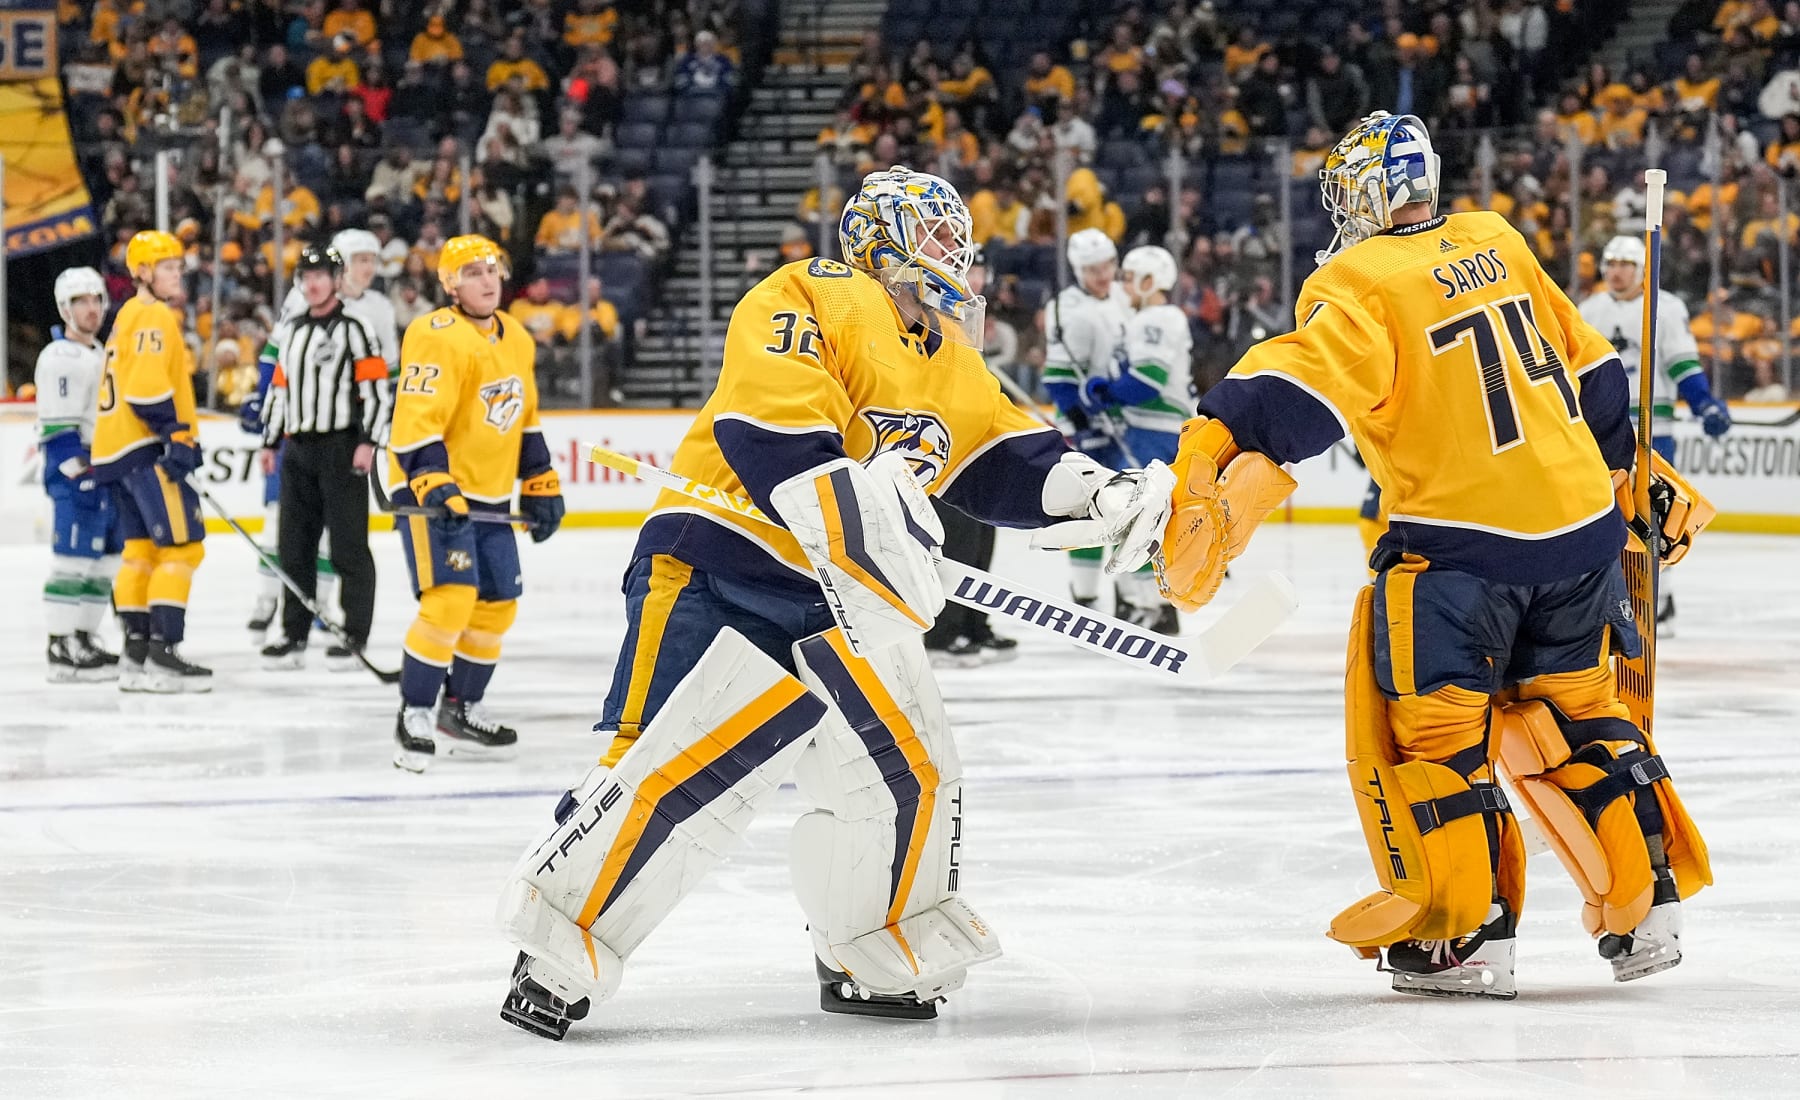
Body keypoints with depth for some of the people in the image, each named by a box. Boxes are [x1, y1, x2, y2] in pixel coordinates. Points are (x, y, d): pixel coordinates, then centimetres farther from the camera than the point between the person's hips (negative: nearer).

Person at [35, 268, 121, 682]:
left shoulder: (103, 357, 21)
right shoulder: (58, 357, -8)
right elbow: (57, 425, -15)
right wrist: (80, 470, -21)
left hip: (105, 475, 9)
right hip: (74, 477, -9)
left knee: (101, 564, 9)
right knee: (73, 559, -12)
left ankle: (83, 639, 15)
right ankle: (62, 648, -13)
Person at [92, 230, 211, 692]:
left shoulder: (129, 316, 21)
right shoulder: (153, 317, -12)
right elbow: (148, 387, -23)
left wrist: (181, 437, 27)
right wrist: (177, 435, -23)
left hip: (116, 448, 11)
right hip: (146, 449, -11)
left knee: (142, 547, 11)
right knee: (182, 546, -11)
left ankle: (136, 653, 10)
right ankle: (163, 652, -17)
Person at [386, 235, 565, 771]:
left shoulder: (517, 340, 11)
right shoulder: (438, 338, -17)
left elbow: (525, 422, 21)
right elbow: (416, 421, -24)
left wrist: (541, 485, 20)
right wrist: (434, 486, -33)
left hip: (489, 496, 9)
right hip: (431, 492, -9)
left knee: (497, 603, 11)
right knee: (451, 598, -20)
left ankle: (461, 710, 28)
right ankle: (414, 715, -11)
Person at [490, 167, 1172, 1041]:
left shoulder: (948, 358, 17)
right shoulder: (811, 302, -12)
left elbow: (1006, 459, 18)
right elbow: (772, 435, -23)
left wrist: (1095, 490, 1)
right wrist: (856, 527, -31)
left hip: (837, 605, 9)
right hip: (717, 568, -9)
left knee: (907, 764, 4)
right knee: (679, 761, -19)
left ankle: (876, 959, 22)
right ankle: (557, 952, -10)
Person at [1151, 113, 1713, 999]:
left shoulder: (1360, 285, -9)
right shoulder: (1497, 245, 11)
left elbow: (1303, 389, -27)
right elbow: (1590, 371, 21)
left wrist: (1219, 457, -38)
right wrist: (1637, 472, 34)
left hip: (1462, 540, -7)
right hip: (1581, 524, 7)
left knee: (1424, 720, 3)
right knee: (1571, 710, 21)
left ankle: (1466, 933, 0)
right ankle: (1646, 904, 23)